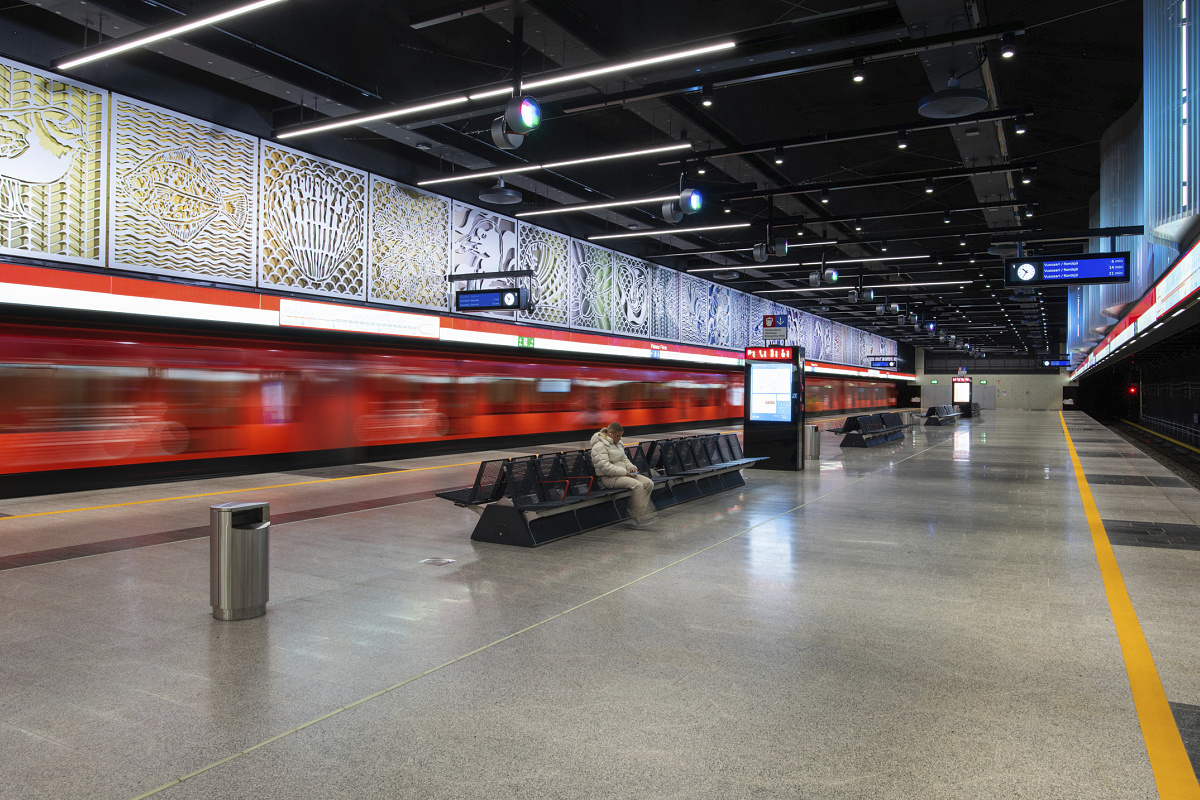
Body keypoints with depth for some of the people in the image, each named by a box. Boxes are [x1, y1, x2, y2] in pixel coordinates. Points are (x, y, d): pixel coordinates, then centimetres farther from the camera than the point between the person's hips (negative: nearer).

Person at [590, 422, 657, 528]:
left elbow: (624, 459, 29)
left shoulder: (617, 444, 19)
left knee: (649, 483, -7)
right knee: (637, 485, -30)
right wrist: (624, 472, -22)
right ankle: (637, 518, -24)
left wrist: (631, 467, 6)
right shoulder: (599, 446, -13)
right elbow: (605, 467, -22)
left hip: (621, 474, 10)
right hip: (608, 478, -10)